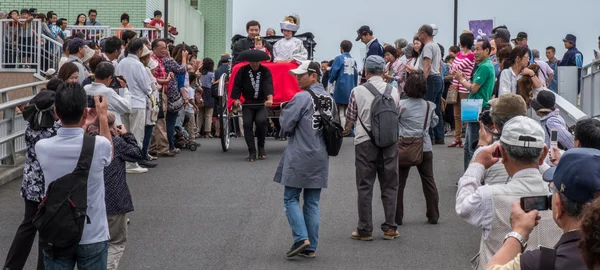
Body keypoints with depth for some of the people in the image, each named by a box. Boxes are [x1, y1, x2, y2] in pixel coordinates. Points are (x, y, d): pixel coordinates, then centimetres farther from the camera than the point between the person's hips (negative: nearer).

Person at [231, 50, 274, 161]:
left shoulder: (265, 71, -5)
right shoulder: (242, 71, -1)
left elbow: (268, 85, -20)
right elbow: (237, 85, 0)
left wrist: (270, 99, -37)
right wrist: (236, 99, -15)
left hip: (262, 103, -2)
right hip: (247, 103, 2)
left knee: (260, 121, -24)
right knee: (247, 124, -14)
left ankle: (261, 147, -2)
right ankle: (252, 152, -6)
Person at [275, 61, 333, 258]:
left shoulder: (302, 97, -14)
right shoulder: (329, 99, 9)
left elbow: (286, 124, -13)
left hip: (299, 157, -6)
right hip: (320, 157, 7)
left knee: (291, 198, 3)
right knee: (312, 202, 10)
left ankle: (301, 238, -11)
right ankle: (311, 247, 10)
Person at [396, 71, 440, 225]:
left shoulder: (401, 105, -11)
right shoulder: (429, 106, 0)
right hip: (424, 148, 2)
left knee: (399, 182, 7)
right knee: (429, 182, 13)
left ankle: (397, 217, 8)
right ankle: (433, 216, 15)